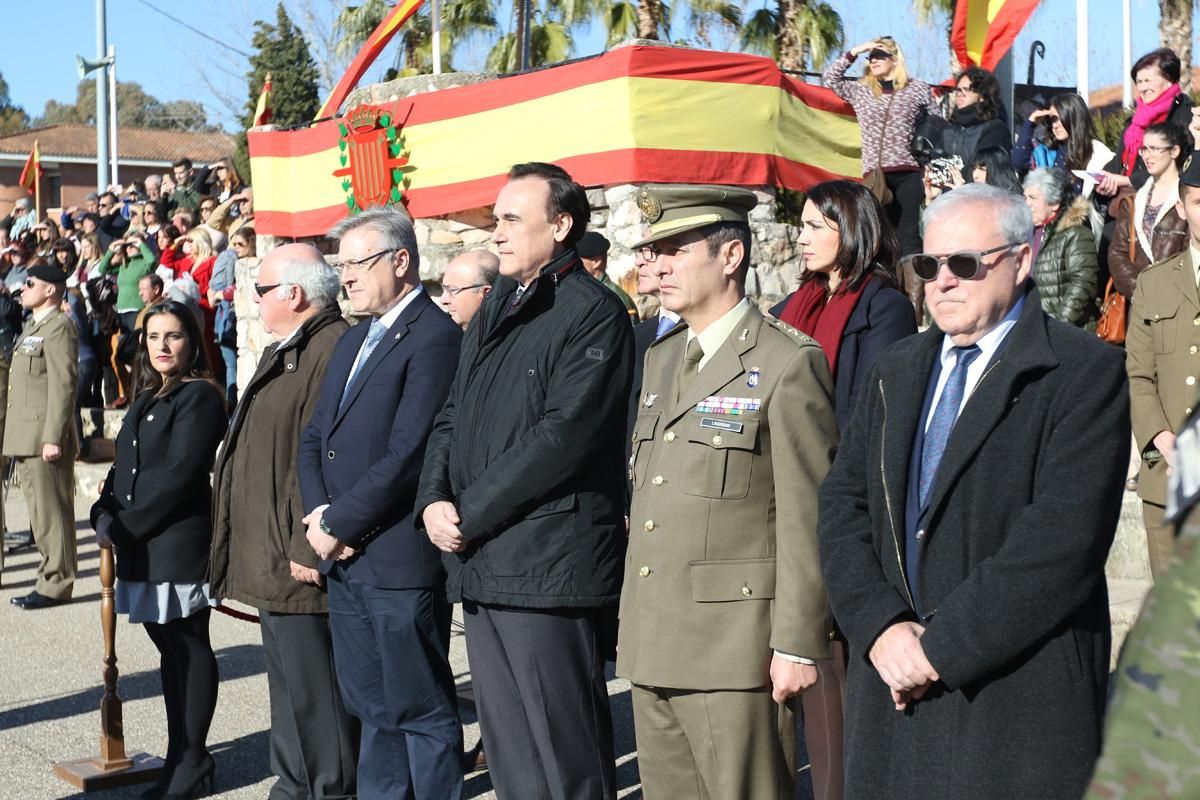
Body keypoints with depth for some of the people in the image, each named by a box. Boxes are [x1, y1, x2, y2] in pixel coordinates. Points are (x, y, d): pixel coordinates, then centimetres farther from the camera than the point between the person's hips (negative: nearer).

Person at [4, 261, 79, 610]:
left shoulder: (58, 327, -10)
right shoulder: (32, 327, 21)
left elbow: (64, 385, -17)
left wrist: (53, 438, -22)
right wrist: (16, 439, 17)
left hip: (45, 438, -10)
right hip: (26, 438, 10)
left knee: (51, 512, -5)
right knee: (40, 514, 12)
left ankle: (55, 585, -1)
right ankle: (51, 577, 18)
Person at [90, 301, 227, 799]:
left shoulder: (199, 397, -9)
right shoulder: (145, 399, 18)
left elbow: (177, 473, -16)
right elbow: (123, 467, 16)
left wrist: (126, 526, -13)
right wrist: (105, 516, 0)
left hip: (180, 543, -8)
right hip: (140, 548, 8)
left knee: (189, 649, 0)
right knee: (171, 650, 11)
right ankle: (182, 756, 18)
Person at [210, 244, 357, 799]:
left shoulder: (331, 351, -18)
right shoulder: (285, 351, 18)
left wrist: (308, 547, -25)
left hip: (299, 563, -11)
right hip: (270, 559, 11)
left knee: (313, 687, -4)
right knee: (288, 682, 18)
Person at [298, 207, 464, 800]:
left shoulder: (435, 336, -13)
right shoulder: (354, 340, 17)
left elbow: (407, 452, -20)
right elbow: (314, 437, 16)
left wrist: (338, 524, -14)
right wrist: (317, 514, -2)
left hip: (399, 559, -9)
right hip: (344, 558, 9)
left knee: (421, 710, 1)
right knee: (371, 707, 17)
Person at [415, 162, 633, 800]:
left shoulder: (592, 314, -9)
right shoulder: (497, 309, 18)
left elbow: (564, 436, -18)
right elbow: (452, 416, 17)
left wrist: (471, 514, -14)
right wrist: (434, 499, 0)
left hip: (546, 568, -8)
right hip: (480, 564, 8)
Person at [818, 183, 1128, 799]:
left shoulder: (1082, 372, -6)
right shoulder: (897, 371, 13)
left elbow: (1063, 536, -16)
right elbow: (843, 504, 6)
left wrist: (942, 646, -15)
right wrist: (881, 627, -9)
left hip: (1020, 698, -5)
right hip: (893, 688, 5)